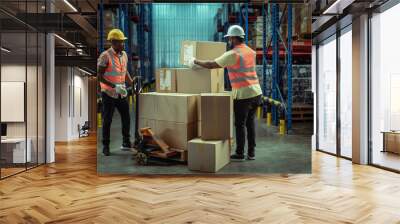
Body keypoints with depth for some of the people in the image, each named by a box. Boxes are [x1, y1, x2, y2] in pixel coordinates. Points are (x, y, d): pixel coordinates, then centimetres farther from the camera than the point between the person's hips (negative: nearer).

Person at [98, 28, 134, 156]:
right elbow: (99, 76, -17)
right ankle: (106, 146, 16)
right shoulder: (105, 56, -14)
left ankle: (126, 143, 24)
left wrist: (132, 83, 5)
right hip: (109, 94, -6)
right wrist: (114, 86, -25)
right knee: (107, 120, 4)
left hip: (122, 93, 6)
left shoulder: (124, 54, 7)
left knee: (126, 118, 9)